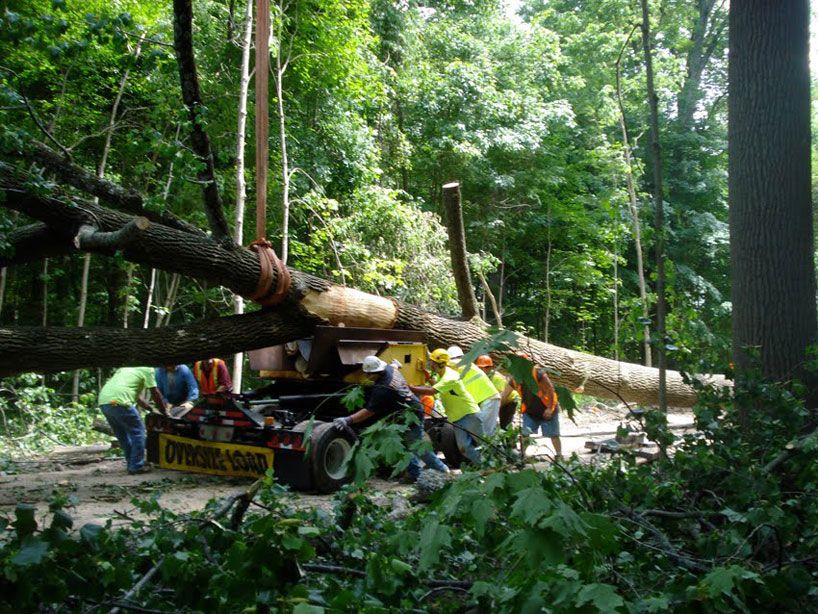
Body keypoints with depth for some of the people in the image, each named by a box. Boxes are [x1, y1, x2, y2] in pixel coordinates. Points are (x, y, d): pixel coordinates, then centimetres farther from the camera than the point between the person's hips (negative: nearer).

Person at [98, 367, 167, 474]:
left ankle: (132, 464, 28)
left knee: (123, 434, 21)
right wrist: (164, 411, 23)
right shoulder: (147, 368, 8)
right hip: (118, 401, -8)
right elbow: (155, 393, 11)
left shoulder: (126, 368, 32)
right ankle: (137, 466, 6)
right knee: (138, 431, 6)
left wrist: (151, 409, 46)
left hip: (103, 402, 8)